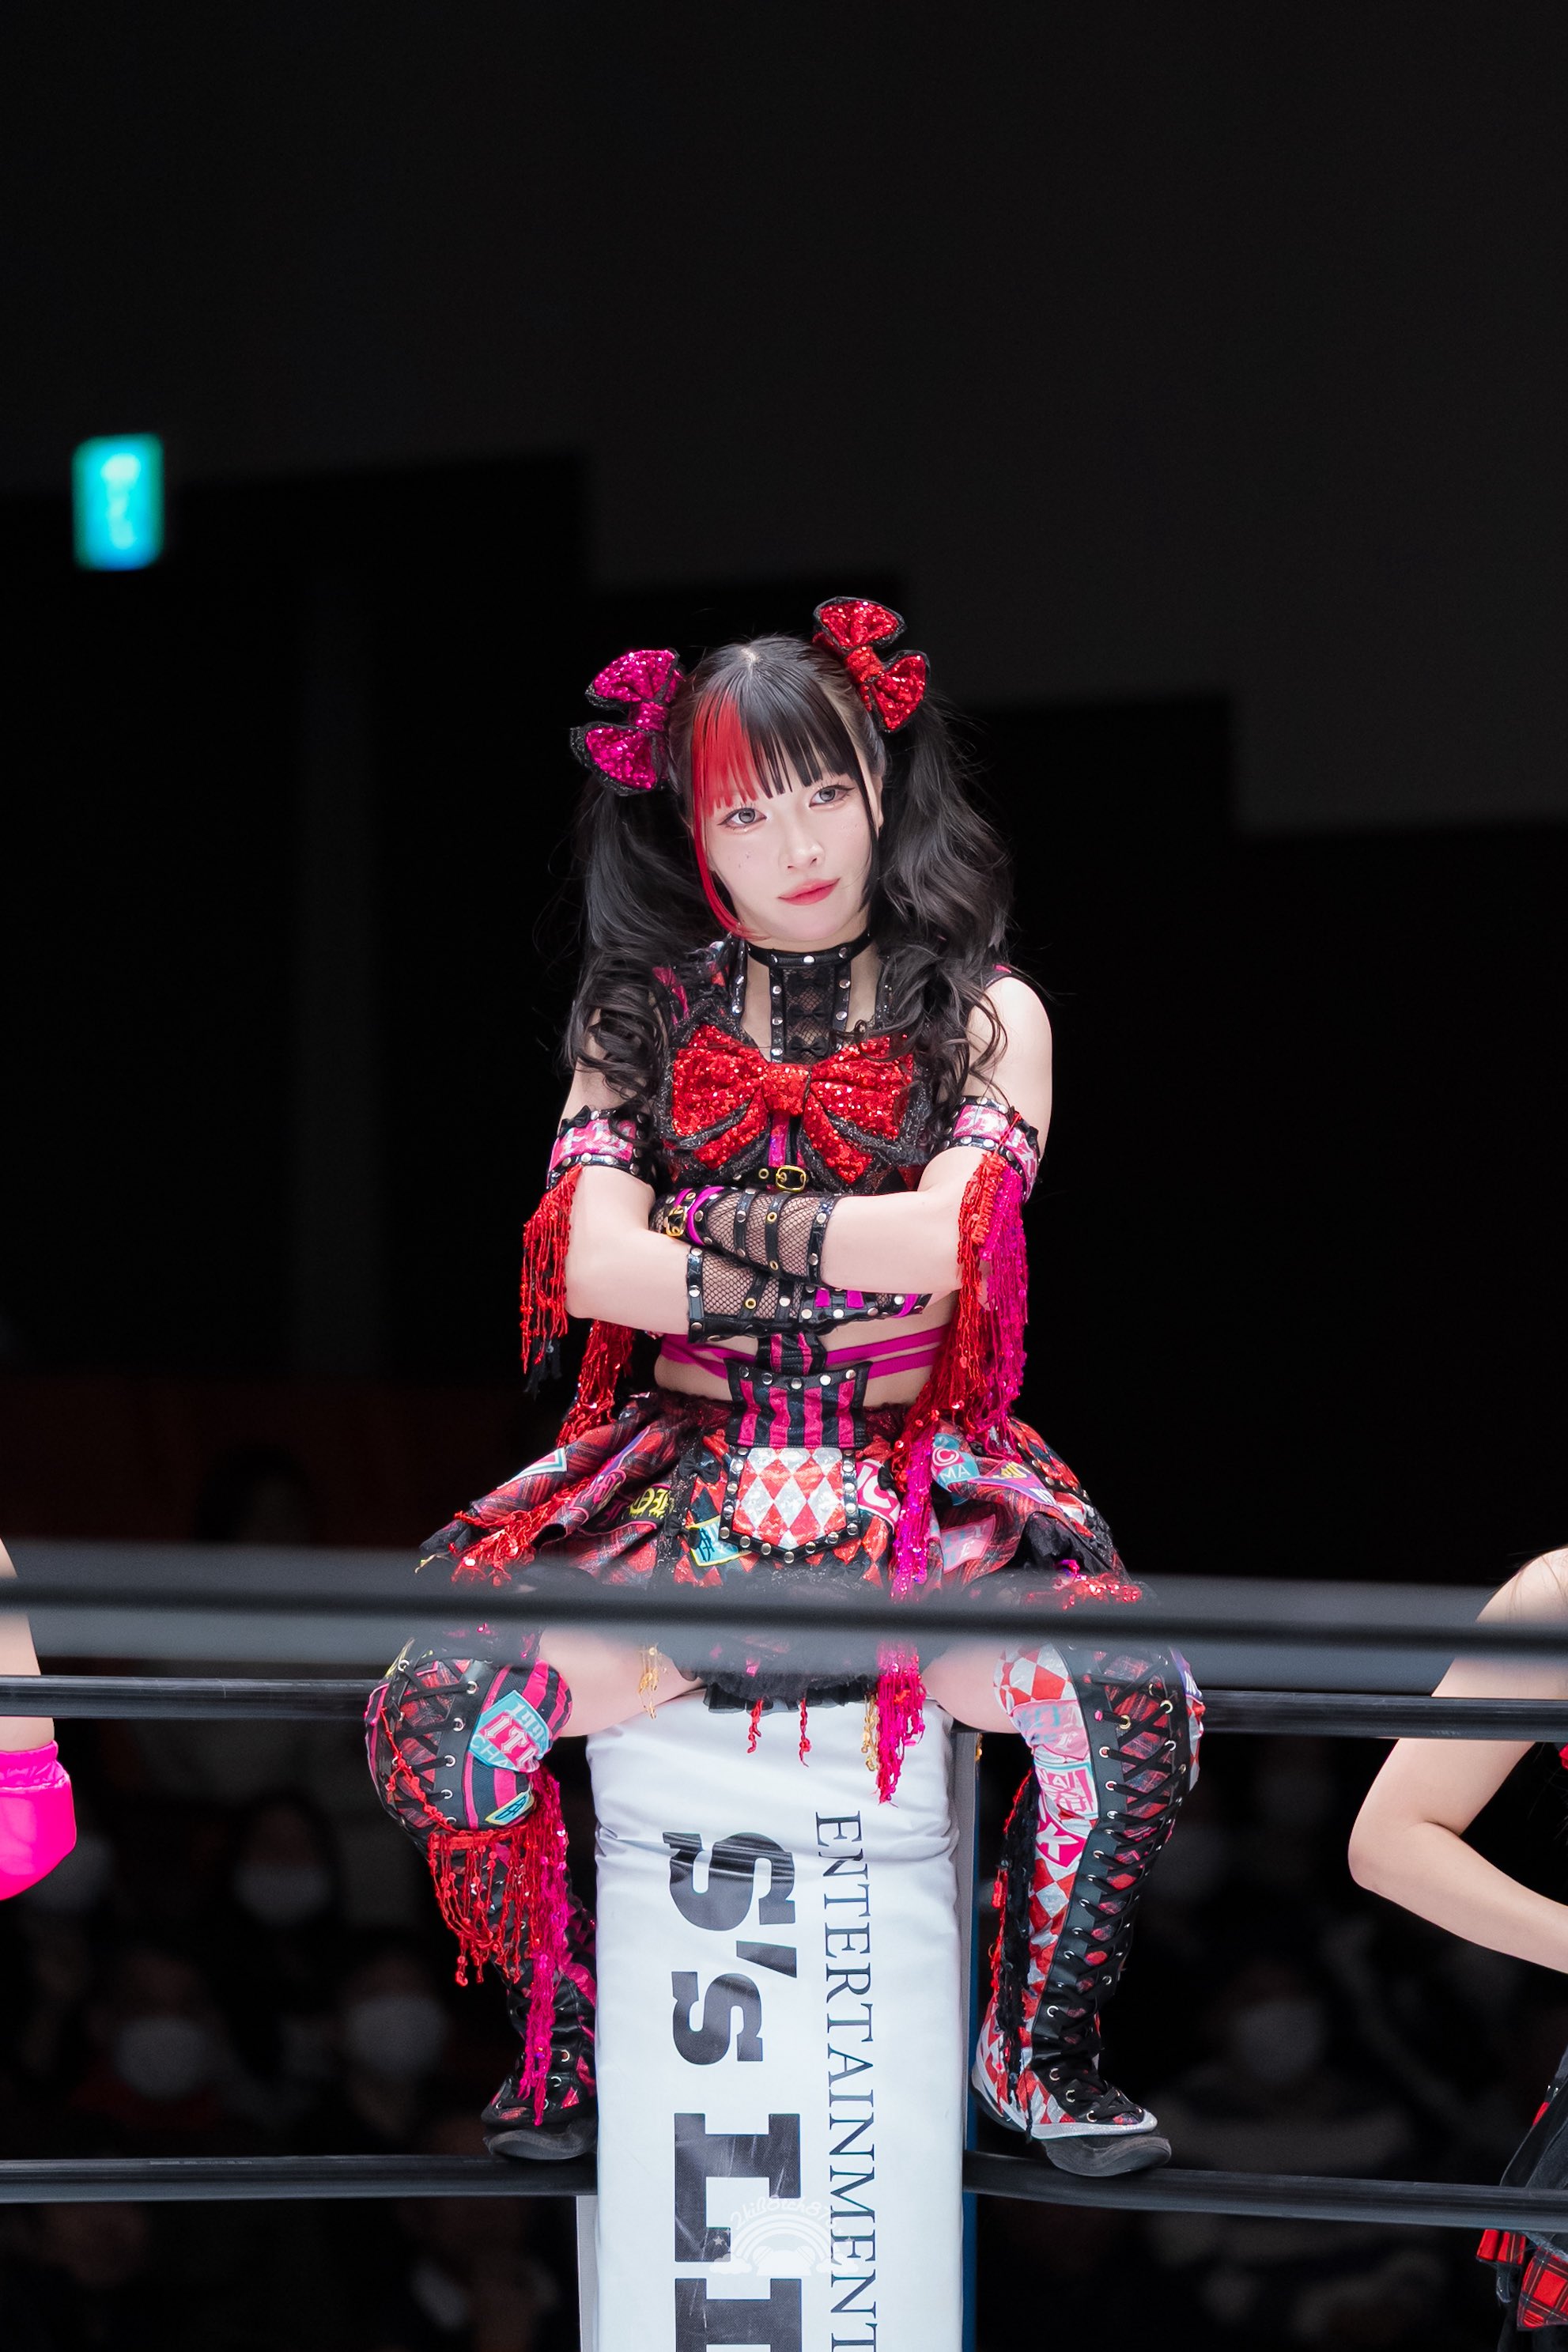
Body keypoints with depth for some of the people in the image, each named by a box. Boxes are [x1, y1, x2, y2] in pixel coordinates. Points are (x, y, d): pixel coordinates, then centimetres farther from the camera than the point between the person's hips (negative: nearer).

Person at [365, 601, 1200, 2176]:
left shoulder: (986, 1015, 5)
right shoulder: (645, 1015, 10)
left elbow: (948, 1243, -13)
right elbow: (589, 1264, -6)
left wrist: (711, 1226, -6)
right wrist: (839, 1269, -10)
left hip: (918, 1487, -1)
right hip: (686, 1468, 2)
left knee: (1133, 1699, -29)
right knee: (429, 1718, -21)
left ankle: (1038, 2050, -4)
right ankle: (561, 2044, 4)